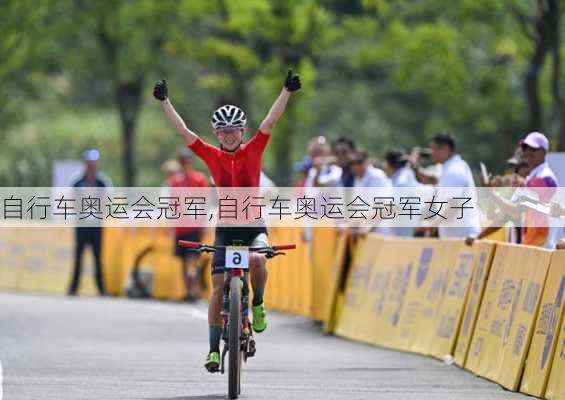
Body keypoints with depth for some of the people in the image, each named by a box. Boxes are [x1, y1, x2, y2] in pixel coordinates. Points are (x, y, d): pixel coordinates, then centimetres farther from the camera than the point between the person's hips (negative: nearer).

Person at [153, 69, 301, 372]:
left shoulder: (253, 150, -1)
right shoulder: (212, 156, 1)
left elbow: (270, 121, -11)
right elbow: (182, 131, -3)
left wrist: (287, 91, -21)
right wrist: (165, 101, -9)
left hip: (253, 224, -1)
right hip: (226, 227, 1)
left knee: (257, 259, -32)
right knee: (218, 287, -5)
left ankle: (257, 303, -2)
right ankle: (214, 349, 1)